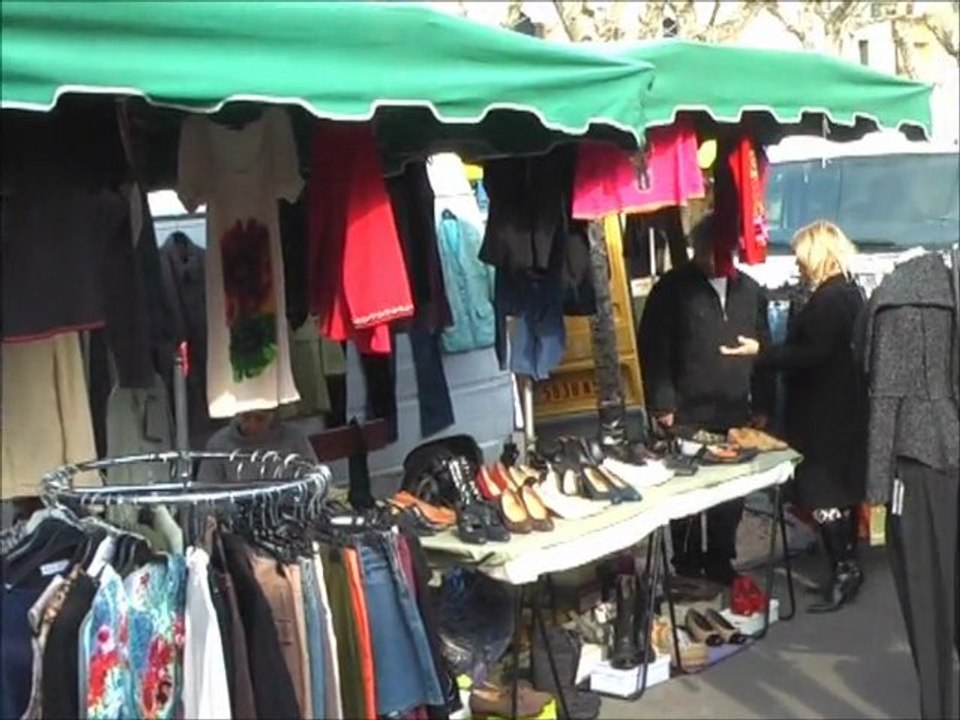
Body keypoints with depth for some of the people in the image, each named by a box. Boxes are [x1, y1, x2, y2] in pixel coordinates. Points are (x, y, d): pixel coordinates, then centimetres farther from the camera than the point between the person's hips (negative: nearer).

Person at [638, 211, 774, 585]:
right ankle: (687, 567, 17)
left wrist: (762, 405, 11)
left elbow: (763, 351, 15)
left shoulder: (749, 290, 11)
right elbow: (653, 350, -7)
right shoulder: (673, 288, -4)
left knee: (732, 492, 10)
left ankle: (720, 561, 25)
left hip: (736, 413, 4)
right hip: (687, 414, -4)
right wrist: (662, 405, -11)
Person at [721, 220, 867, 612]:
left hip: (824, 411, -10)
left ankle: (844, 569, -4)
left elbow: (812, 355, -24)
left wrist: (760, 352, -21)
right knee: (842, 487, 14)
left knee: (822, 490, -6)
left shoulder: (827, 298, -19)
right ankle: (847, 565, 21)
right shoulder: (849, 292, 12)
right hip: (843, 407, 10)